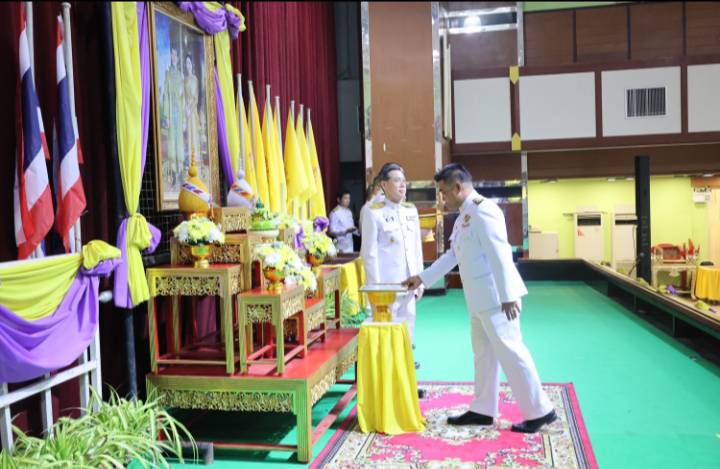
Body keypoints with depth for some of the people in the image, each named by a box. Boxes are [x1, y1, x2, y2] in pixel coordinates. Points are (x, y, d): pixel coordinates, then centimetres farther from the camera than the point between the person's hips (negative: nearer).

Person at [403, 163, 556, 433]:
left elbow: (500, 255, -21)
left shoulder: (483, 210, -16)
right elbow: (451, 255, 23)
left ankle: (539, 411, 7)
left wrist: (508, 296, -24)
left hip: (494, 296, -10)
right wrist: (422, 278, 24)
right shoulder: (464, 216, 15)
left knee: (510, 352, -4)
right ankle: (483, 410, 25)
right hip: (479, 298, 10)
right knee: (484, 353, 15)